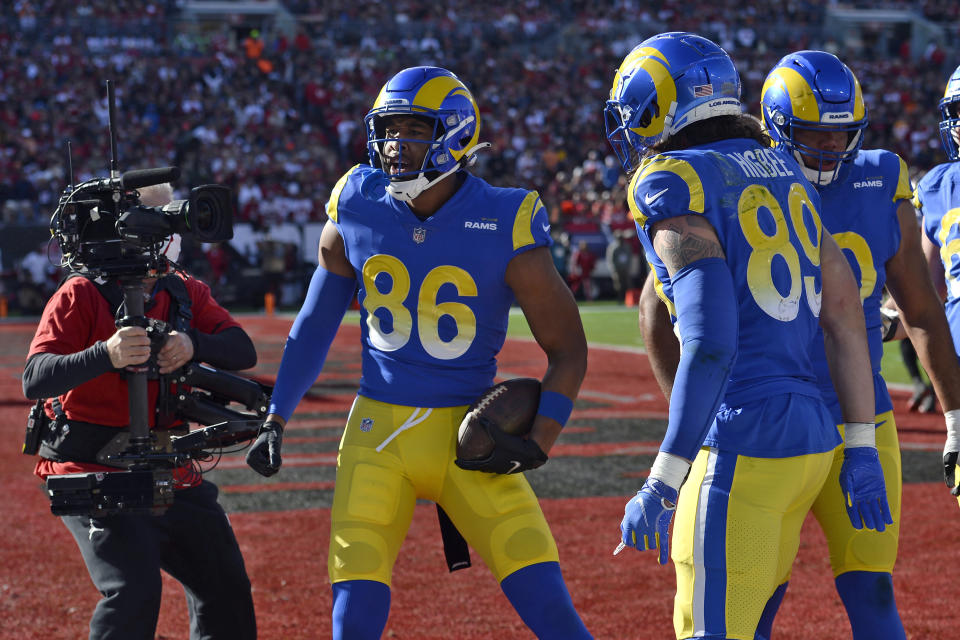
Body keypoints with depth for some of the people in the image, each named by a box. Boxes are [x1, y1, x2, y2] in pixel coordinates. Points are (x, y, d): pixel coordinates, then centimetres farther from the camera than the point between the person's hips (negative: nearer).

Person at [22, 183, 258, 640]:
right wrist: (105, 355, -37)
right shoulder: (81, 294, -9)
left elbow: (243, 351, -5)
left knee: (227, 590, 10)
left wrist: (193, 344, -25)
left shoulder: (187, 294, 8)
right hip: (94, 475, -6)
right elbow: (34, 380, -20)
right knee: (135, 590, -22)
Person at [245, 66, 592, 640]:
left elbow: (568, 350, -4)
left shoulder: (505, 228, -12)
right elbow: (316, 323, 13)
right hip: (378, 432, 2)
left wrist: (540, 442, -16)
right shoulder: (357, 209, -3)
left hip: (469, 439, -2)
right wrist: (275, 421, 14)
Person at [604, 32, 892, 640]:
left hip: (741, 447, -8)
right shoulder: (784, 173, 16)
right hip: (812, 438, 8)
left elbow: (710, 344, -20)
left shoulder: (674, 186, -9)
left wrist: (663, 482, -17)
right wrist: (861, 449, 20)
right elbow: (847, 320, 16)